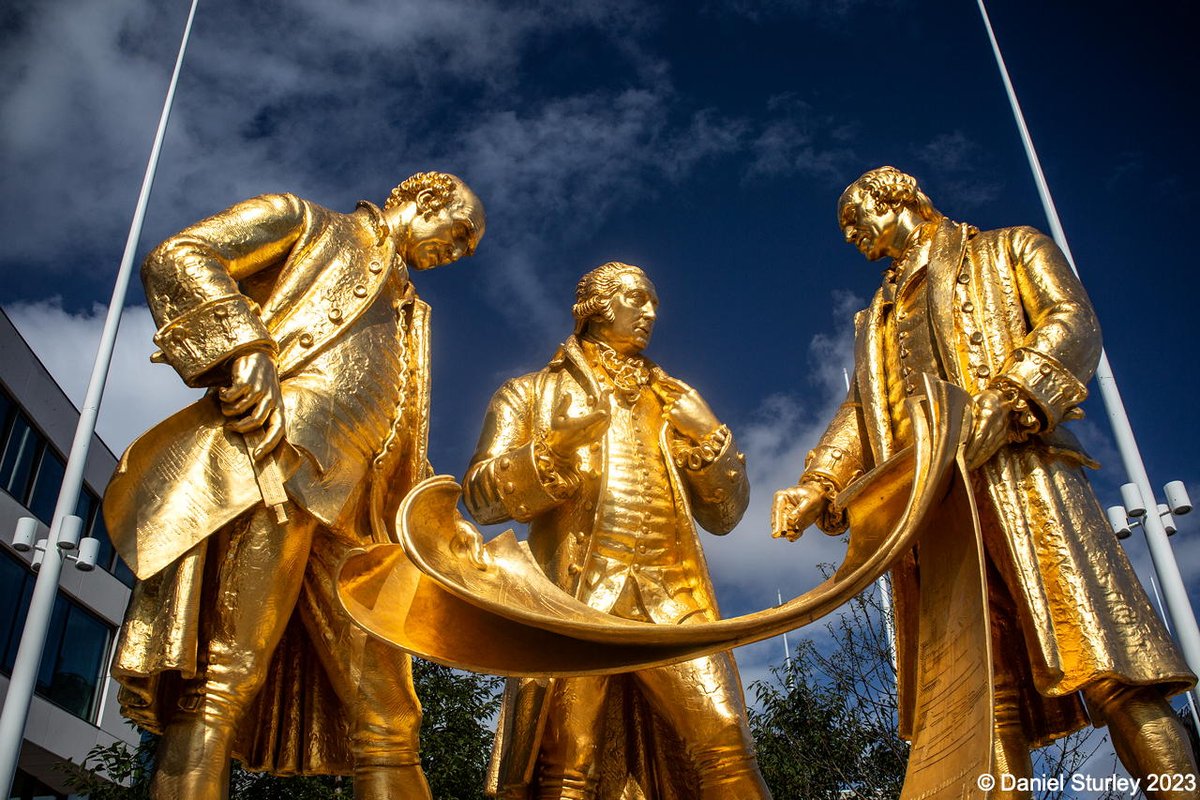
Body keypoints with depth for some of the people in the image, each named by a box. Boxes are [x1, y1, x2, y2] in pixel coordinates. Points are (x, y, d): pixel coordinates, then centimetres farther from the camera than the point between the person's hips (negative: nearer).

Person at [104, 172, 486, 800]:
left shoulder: (408, 312, 35)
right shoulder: (306, 224, 19)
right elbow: (177, 257, 3)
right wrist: (243, 350, -13)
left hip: (349, 511, 7)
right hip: (275, 463, -7)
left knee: (387, 719, -1)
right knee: (227, 675, -18)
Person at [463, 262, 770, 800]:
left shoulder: (675, 401, 24)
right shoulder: (531, 393, 17)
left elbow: (724, 516, 19)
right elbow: (481, 497, 4)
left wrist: (710, 444, 1)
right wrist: (554, 449, -12)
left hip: (674, 594, 2)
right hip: (577, 593, -2)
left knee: (726, 753, -11)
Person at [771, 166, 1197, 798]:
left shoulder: (1010, 250, 22)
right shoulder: (878, 320, 34)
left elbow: (1074, 323, 4)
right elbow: (860, 410, 22)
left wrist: (1005, 399, -15)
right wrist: (816, 486, 3)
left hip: (1015, 469, -4)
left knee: (1102, 662, -15)